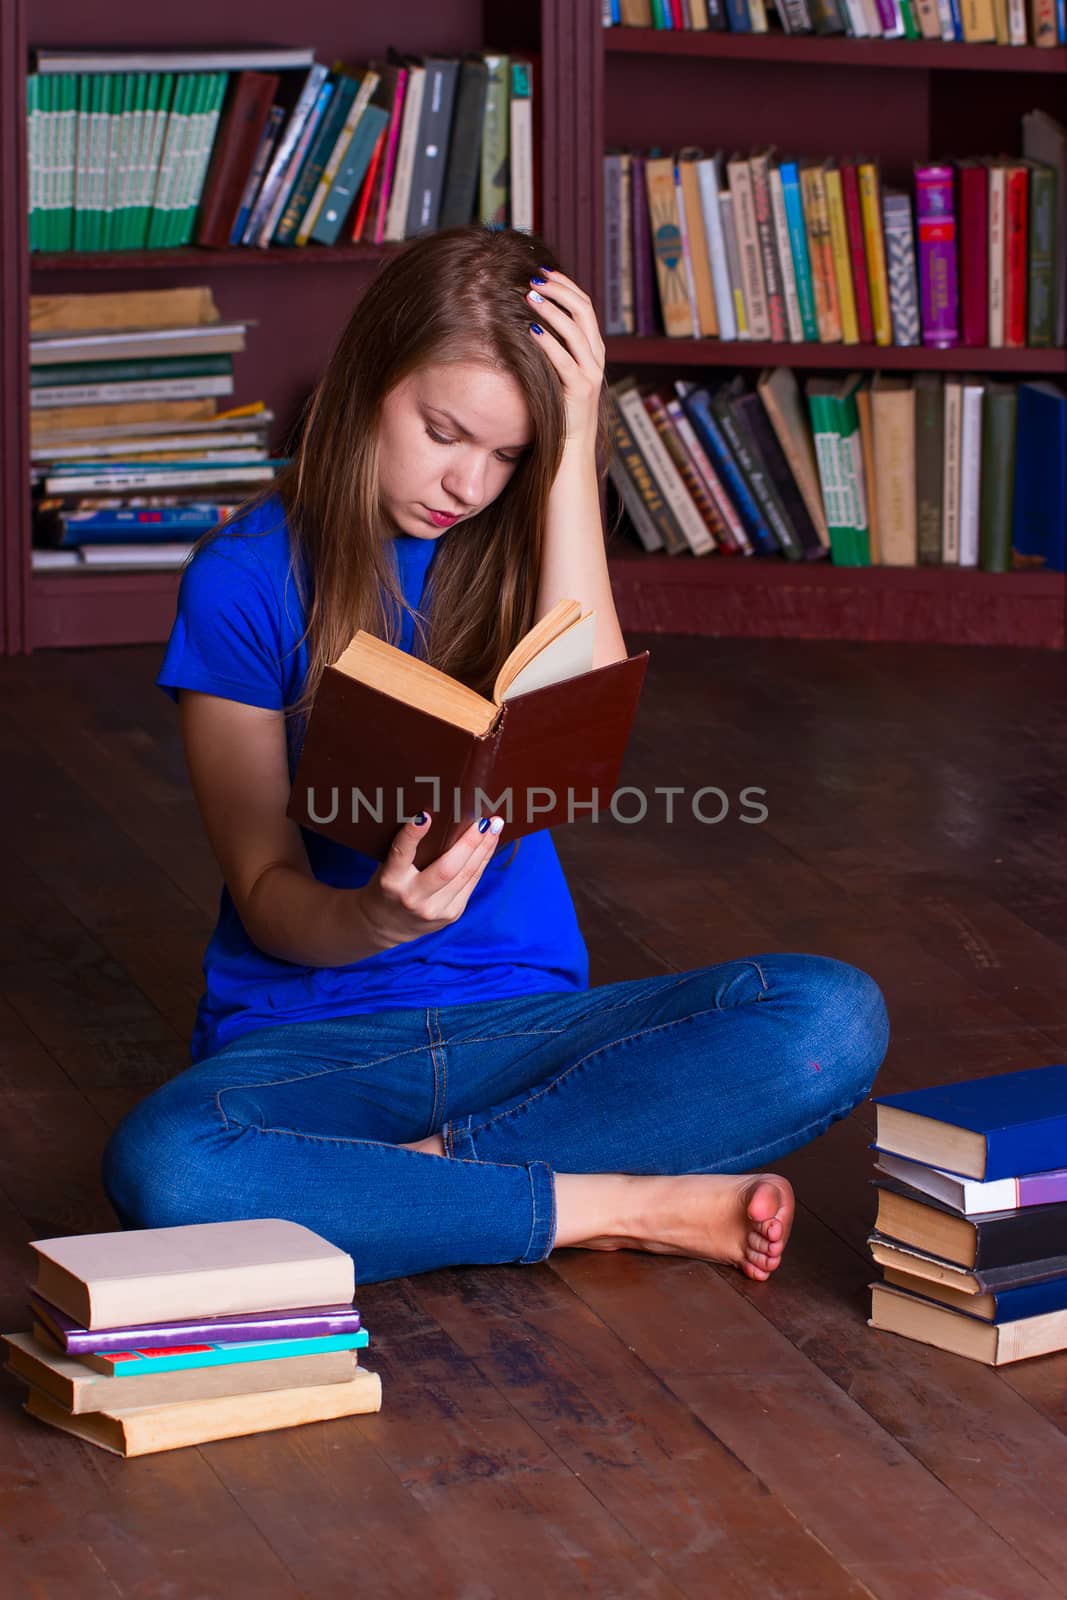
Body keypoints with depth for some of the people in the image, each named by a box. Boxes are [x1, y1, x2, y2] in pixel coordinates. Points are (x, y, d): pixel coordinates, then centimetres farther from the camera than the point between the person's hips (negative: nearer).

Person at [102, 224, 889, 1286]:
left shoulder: (513, 554, 6)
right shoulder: (243, 579, -4)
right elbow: (266, 896, -6)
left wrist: (574, 456, -14)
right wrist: (379, 919, -30)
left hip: (522, 1017, 3)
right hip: (311, 1029, -2)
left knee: (833, 1017, -22)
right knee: (161, 1170, -37)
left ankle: (426, 1168, -19)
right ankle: (634, 1207, -24)